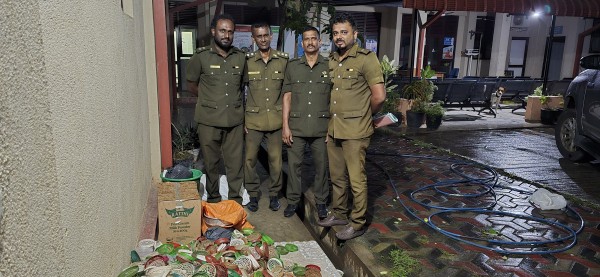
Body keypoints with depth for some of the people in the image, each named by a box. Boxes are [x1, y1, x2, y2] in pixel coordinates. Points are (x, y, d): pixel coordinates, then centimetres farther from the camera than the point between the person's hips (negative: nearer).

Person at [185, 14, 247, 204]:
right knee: (211, 162, 10)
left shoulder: (240, 57, 5)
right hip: (209, 120, -2)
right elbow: (191, 83, 7)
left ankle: (235, 199, 22)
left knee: (235, 162, 7)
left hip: (235, 119, 2)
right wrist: (208, 100, 8)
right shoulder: (201, 56, -4)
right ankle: (213, 199, 26)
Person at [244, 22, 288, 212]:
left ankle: (274, 194, 24)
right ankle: (252, 194, 24)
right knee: (250, 158, 5)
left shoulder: (283, 60, 2)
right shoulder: (247, 61, 0)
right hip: (253, 119, 0)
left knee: (276, 159, 7)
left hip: (276, 118, 0)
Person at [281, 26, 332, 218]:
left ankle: (321, 201, 26)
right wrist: (285, 125, -2)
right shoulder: (292, 66, 6)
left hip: (321, 127, 0)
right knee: (294, 165, 8)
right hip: (296, 127, 1)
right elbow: (287, 97, 4)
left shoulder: (329, 66, 3)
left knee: (321, 166, 9)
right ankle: (293, 200, 24)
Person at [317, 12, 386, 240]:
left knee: (357, 180, 2)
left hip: (355, 132, -7)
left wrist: (365, 116, 1)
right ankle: (339, 214, 34)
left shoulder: (366, 59, -10)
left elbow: (379, 96, -13)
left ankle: (358, 224, 17)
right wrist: (330, 123, 13)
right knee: (337, 177, 17)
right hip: (333, 130, 7)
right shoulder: (331, 61, 11)